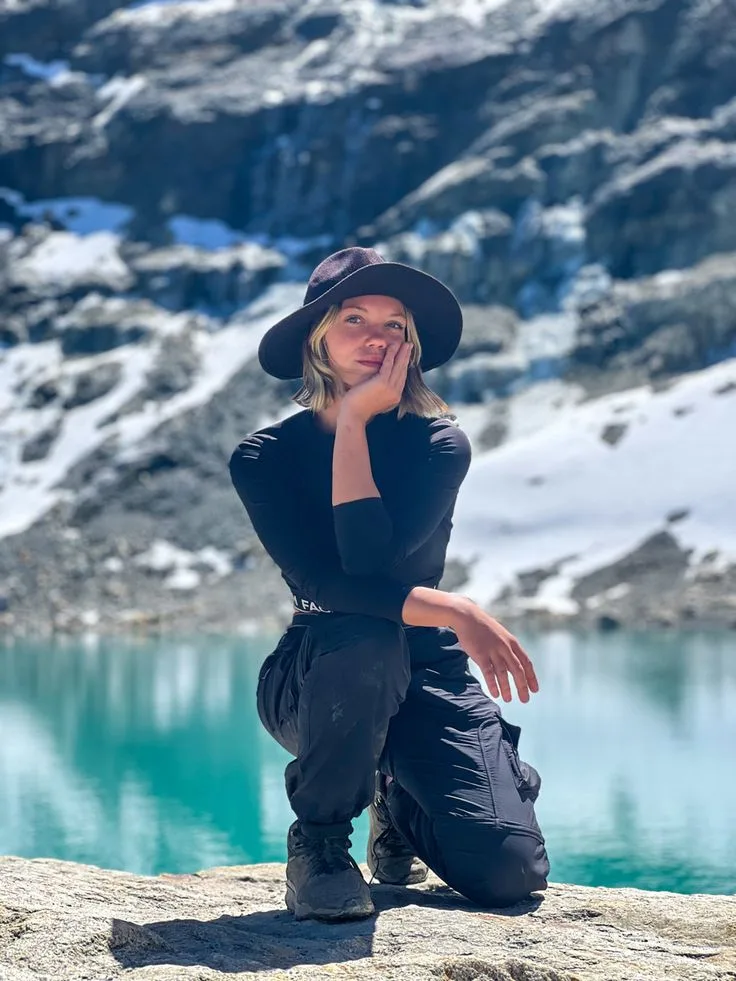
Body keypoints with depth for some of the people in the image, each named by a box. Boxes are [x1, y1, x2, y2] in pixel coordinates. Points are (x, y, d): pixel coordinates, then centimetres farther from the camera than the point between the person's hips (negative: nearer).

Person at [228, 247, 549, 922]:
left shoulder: (438, 445, -7)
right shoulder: (264, 458, -7)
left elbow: (374, 560, -25)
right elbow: (322, 584, -22)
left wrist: (353, 422, -19)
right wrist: (453, 612, -29)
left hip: (427, 672, 2)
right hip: (312, 681, -1)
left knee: (511, 872, -18)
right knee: (365, 639, -39)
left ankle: (399, 804, 18)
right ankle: (317, 840, -14)